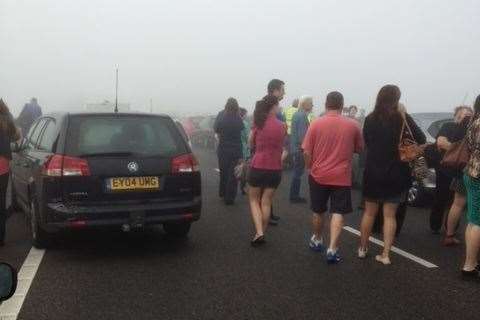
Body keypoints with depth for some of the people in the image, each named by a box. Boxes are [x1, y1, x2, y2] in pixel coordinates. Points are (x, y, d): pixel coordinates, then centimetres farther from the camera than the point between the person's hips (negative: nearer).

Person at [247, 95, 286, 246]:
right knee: (266, 202, 10)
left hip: (257, 167, -1)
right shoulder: (281, 126, -3)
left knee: (254, 200, 12)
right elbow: (281, 147, 9)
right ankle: (262, 233, 16)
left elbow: (251, 144, 4)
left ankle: (259, 232, -2)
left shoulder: (258, 123, -5)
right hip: (275, 169, 1)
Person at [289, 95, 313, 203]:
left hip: (295, 147, 10)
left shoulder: (297, 114, 13)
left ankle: (294, 195, 22)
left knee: (296, 172, 16)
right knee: (298, 172, -2)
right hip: (300, 148, -10)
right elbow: (302, 135, -23)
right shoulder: (303, 115, -17)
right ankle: (294, 196, 4)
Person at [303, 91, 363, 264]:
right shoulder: (353, 125, -4)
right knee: (338, 213, 2)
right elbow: (359, 149, 8)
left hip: (319, 175, 1)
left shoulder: (316, 124, -7)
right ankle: (332, 249, -10)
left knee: (318, 211, 17)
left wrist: (310, 168, 9)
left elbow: (307, 152, -7)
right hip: (342, 177, -1)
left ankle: (317, 240, 36)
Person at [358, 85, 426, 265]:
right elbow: (422, 140, -3)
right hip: (396, 173, -1)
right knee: (389, 215, 8)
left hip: (373, 172, 1)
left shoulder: (370, 120, -3)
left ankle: (362, 248, 25)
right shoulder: (403, 119, -9)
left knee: (369, 212, 16)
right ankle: (386, 254, 8)